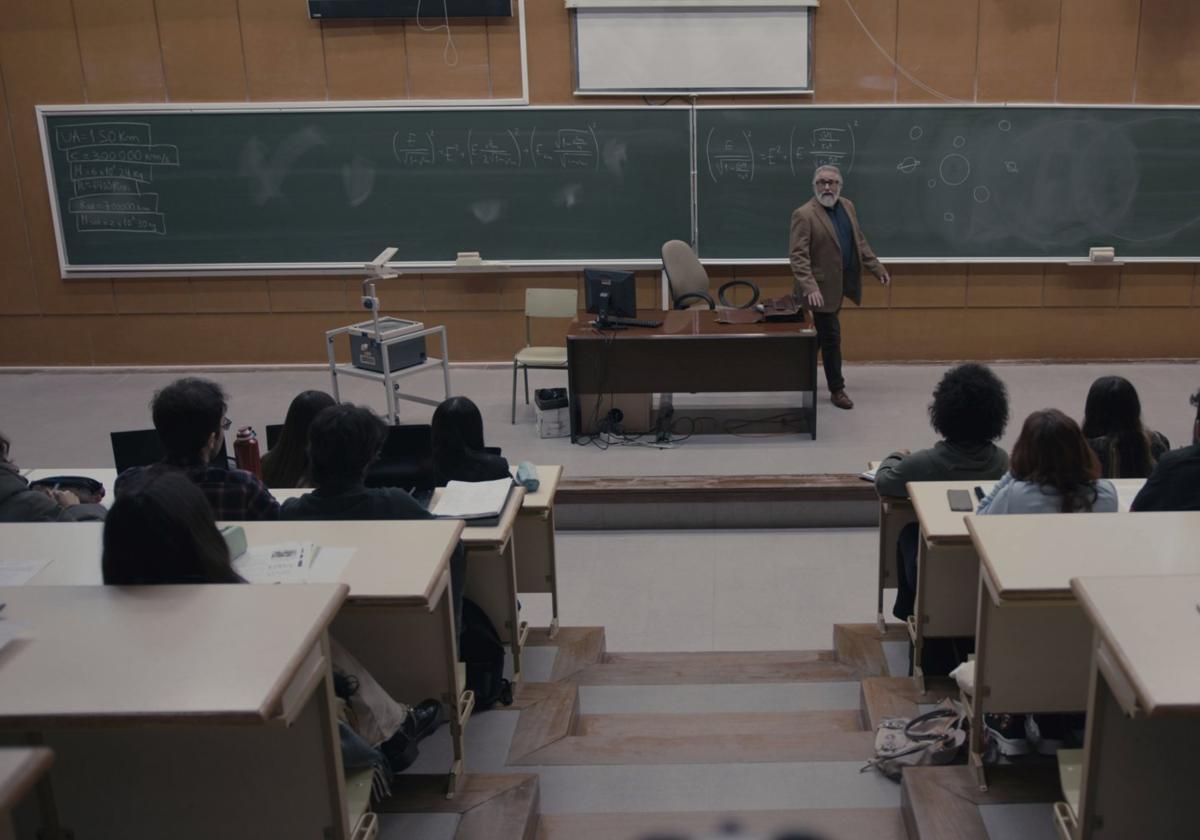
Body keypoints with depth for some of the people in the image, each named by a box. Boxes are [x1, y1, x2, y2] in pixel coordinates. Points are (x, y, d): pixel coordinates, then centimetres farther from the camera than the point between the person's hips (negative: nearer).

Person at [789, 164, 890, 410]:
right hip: (822, 287, -7)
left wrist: (877, 268, 12)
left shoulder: (847, 206, 7)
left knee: (823, 334, 17)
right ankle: (837, 390, 11)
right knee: (831, 337, -1)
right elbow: (798, 255, -22)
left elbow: (859, 241, 15)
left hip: (841, 284, 7)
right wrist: (809, 288, -32)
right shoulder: (804, 214, -16)